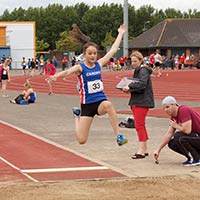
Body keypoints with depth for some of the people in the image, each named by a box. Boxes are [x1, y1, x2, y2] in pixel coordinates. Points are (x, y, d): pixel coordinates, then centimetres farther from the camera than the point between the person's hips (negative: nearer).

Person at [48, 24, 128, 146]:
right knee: (82, 140, 0)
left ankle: (119, 136, -31)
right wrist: (57, 76, -48)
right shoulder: (80, 67, -7)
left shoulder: (99, 64, 5)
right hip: (87, 104, -2)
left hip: (101, 100, 2)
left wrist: (120, 34, 15)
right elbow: (68, 71, -28)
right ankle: (77, 115, 33)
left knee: (108, 104, -39)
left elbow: (113, 50, 10)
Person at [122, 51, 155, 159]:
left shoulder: (143, 70, -11)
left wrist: (130, 87, -28)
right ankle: (144, 149, 19)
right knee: (140, 125, 13)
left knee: (139, 125, -10)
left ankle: (141, 151, -9)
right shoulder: (137, 70, 19)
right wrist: (128, 88, 5)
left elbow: (142, 84, -25)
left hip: (142, 101, -10)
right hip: (136, 101, 10)